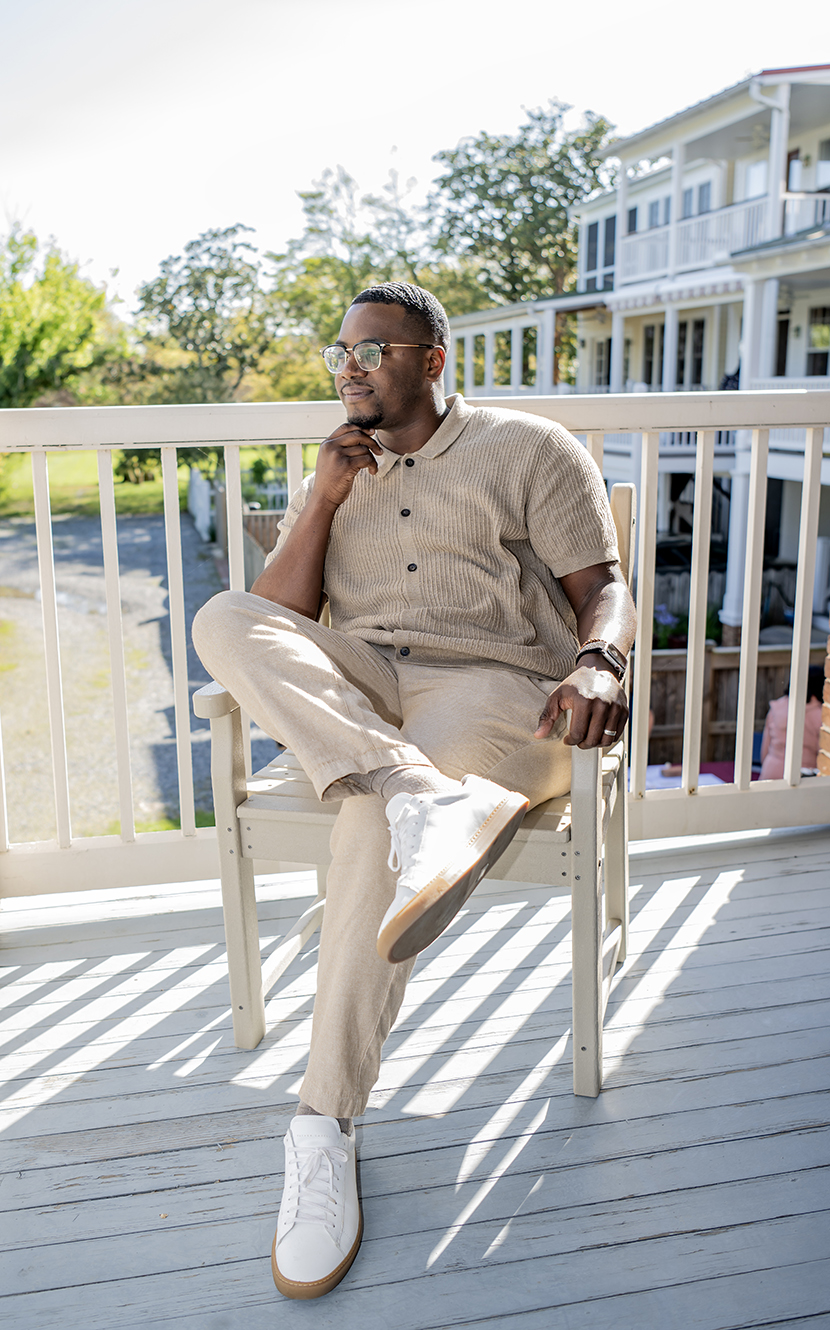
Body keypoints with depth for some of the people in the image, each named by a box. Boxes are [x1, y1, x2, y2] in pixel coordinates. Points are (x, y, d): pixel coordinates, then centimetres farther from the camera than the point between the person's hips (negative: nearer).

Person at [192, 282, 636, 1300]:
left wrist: (598, 663, -22)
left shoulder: (530, 449, 10)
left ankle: (326, 1123, -21)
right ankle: (432, 804, -41)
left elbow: (602, 584, 1)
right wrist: (323, 497, 0)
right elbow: (280, 619, 11)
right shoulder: (334, 471, 22)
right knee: (223, 620, -23)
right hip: (346, 698, 5)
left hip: (489, 684, -4)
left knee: (373, 818, -33)